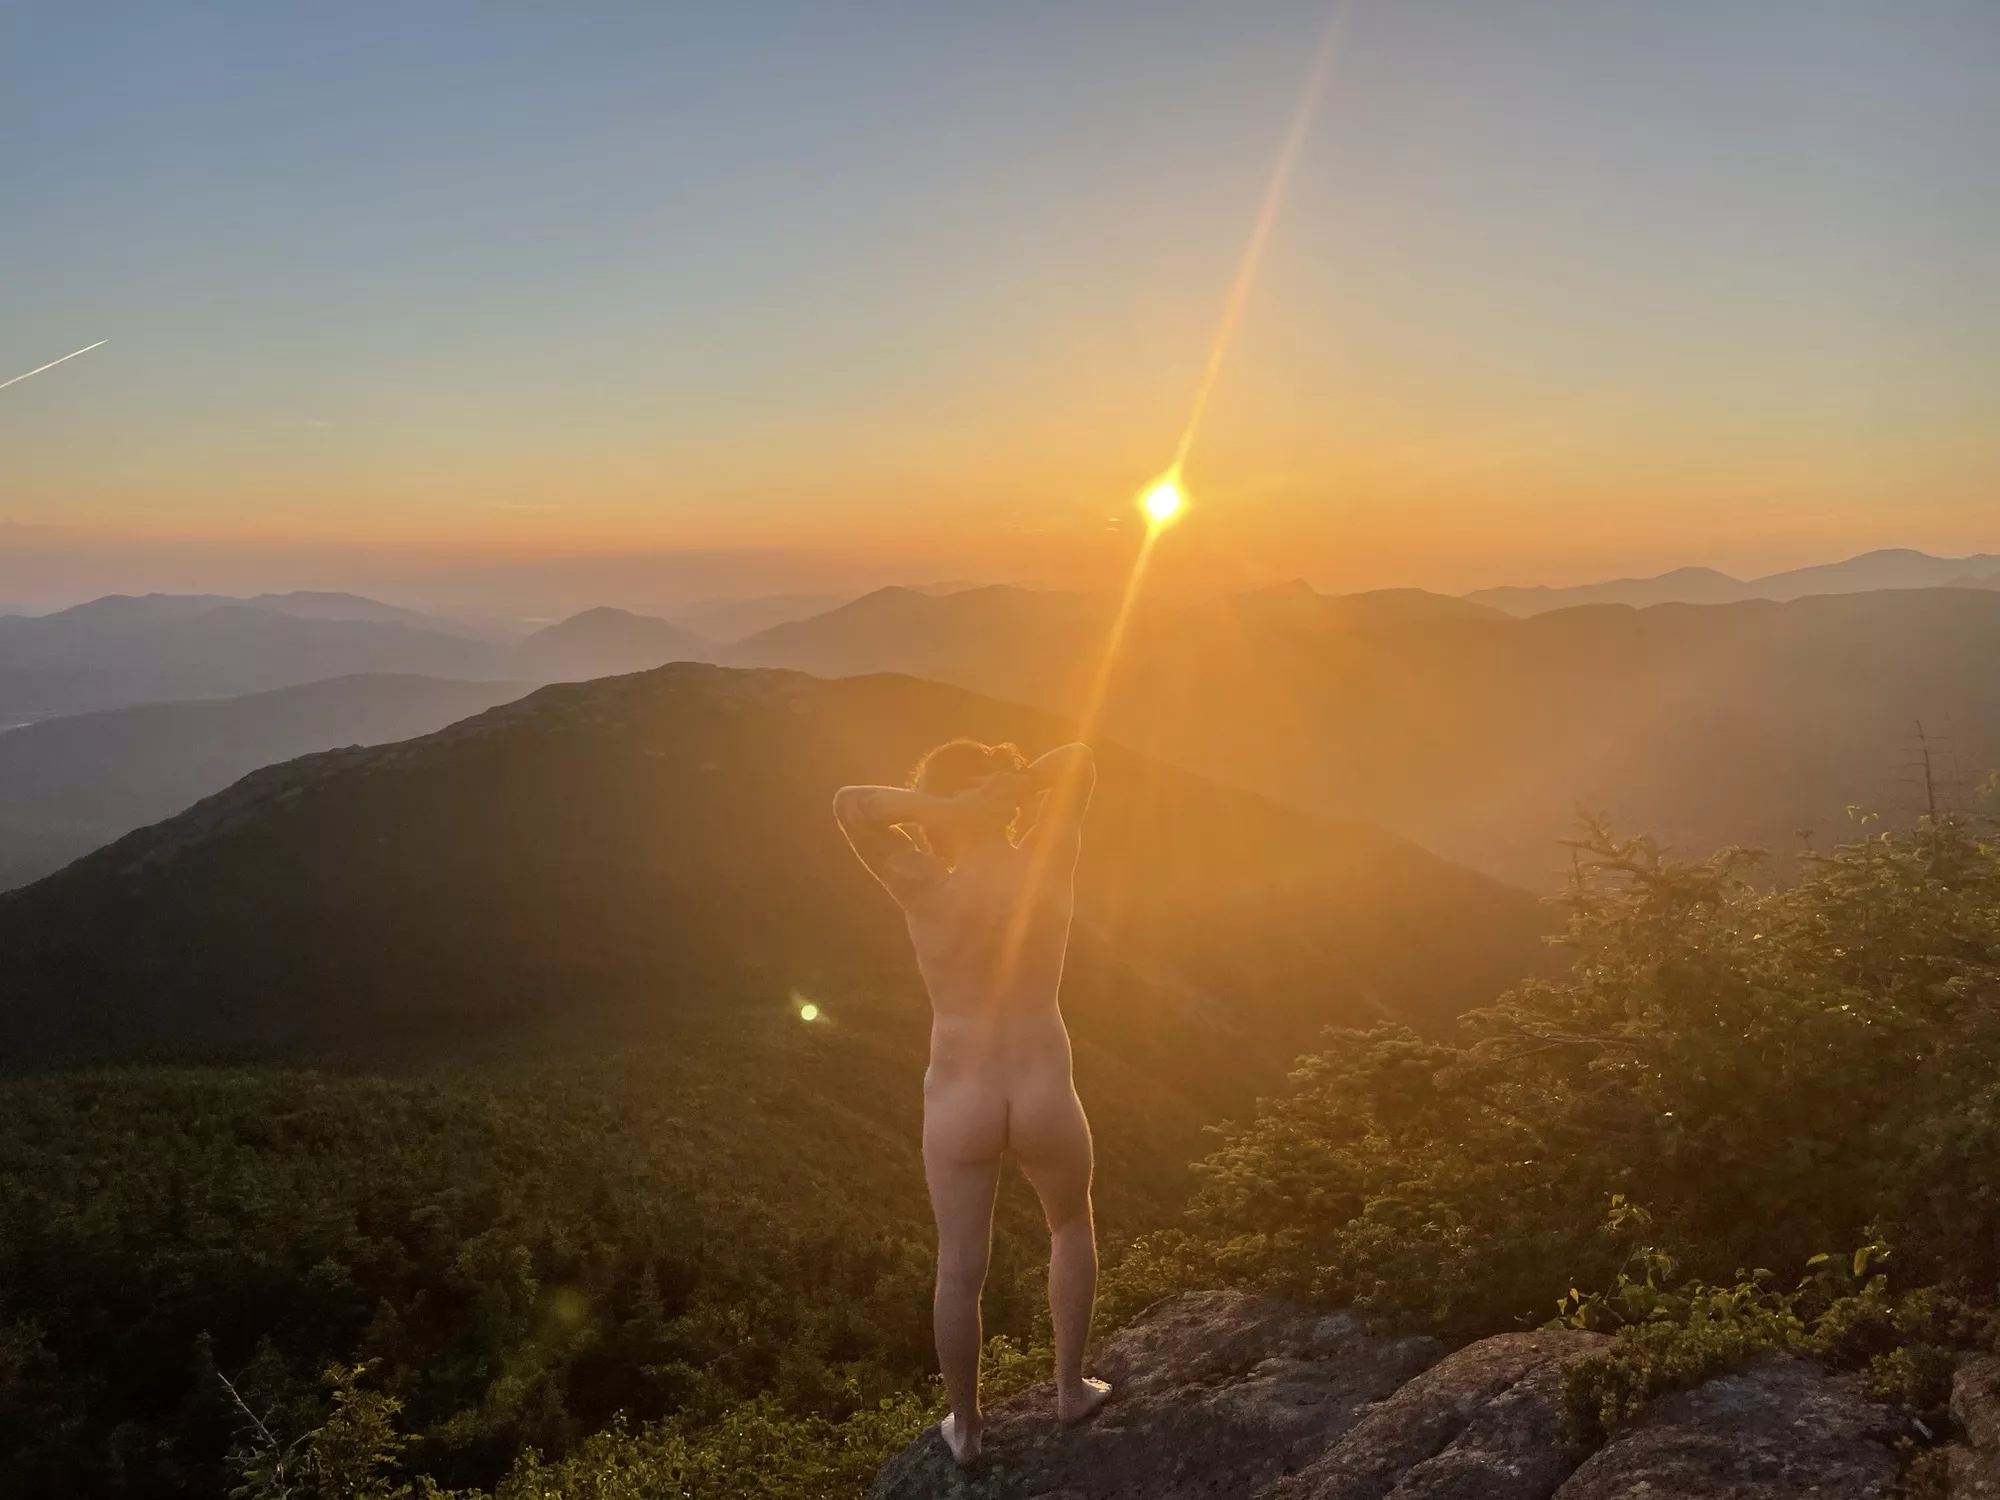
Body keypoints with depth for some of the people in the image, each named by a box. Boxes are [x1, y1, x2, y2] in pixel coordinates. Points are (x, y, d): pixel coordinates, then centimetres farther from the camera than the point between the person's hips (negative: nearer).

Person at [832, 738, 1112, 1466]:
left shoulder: (925, 889, -14)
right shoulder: (1047, 868, -9)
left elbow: (848, 803, -7)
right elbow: (1079, 763, 5)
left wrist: (940, 807, -13)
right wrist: (1003, 791, -7)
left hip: (958, 1102, -1)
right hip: (1046, 1096, 1)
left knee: (959, 1270, 17)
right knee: (1071, 1228, 29)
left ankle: (965, 1429, 34)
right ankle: (1071, 1389, 37)